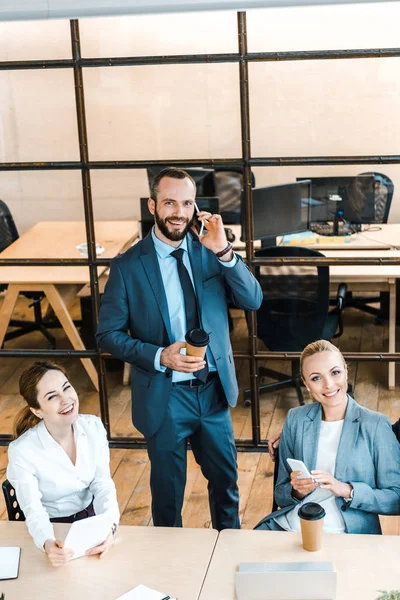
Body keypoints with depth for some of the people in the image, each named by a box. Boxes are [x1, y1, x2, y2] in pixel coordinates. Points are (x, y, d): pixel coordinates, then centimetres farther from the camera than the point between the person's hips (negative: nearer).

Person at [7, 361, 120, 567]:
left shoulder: (94, 427, -10)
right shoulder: (22, 451, -22)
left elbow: (103, 486, -9)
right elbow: (33, 511, -20)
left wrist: (109, 525, -28)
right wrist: (47, 544, -41)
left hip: (91, 517, 3)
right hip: (52, 529, -3)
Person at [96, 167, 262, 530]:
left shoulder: (210, 251, -3)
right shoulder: (127, 266, -11)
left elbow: (253, 301, -10)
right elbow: (108, 334, -8)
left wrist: (223, 252, -25)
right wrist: (159, 356, -22)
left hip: (214, 390, 3)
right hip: (164, 397, -3)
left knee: (226, 480, 21)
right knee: (168, 492, 13)